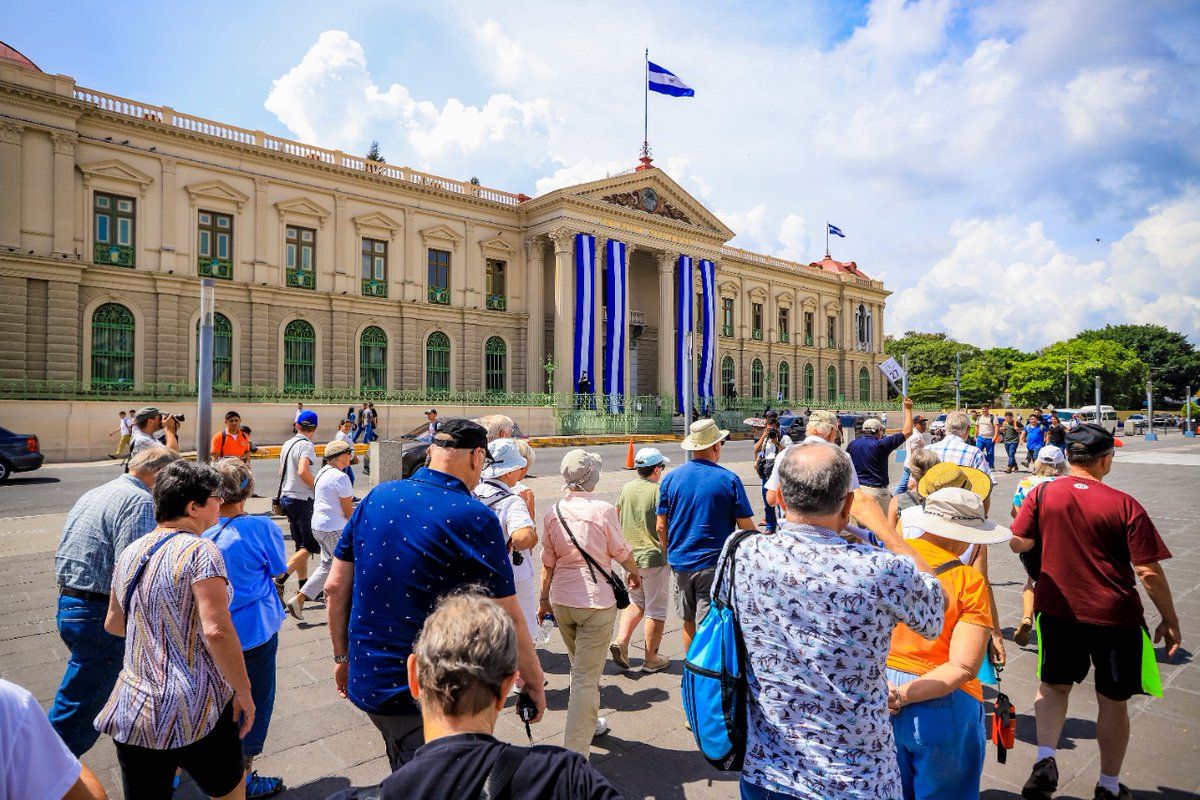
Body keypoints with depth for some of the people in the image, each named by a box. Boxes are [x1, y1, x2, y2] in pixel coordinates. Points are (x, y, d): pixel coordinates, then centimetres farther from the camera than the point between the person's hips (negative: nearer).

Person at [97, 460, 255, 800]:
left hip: (131, 709, 7)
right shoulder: (200, 551, -17)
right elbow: (217, 631, -25)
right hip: (194, 713, -6)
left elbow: (113, 624, 19)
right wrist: (244, 692, -14)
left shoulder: (130, 553, 6)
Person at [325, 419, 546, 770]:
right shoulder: (474, 518, -19)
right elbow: (508, 620, -16)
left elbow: (335, 587, 4)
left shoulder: (376, 498, -1)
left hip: (365, 683, 6)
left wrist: (342, 657, 16)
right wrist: (535, 682, -3)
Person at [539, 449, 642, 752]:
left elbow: (548, 562, 6)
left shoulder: (554, 512, -1)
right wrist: (635, 572, 18)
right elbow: (621, 552, -2)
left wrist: (544, 598, 18)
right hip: (596, 602, -5)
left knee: (580, 667, 25)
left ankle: (588, 723, 44)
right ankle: (574, 751, 1)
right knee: (586, 677, 1)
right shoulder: (603, 510, -14)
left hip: (561, 600, 5)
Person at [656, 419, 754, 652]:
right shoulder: (729, 480, -9)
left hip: (679, 562, 4)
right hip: (714, 565, -3)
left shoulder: (671, 478, 0)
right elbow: (746, 528, -7)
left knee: (688, 621, 19)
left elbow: (660, 527, 2)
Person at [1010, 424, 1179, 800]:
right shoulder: (1124, 505, -14)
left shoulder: (1042, 494, -8)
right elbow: (1149, 572, -11)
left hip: (1057, 610, 2)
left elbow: (1017, 543, -2)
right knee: (1113, 701, 17)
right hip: (1114, 616, -1)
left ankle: (1045, 760, 4)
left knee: (1053, 685, 21)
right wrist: (1170, 619, 2)